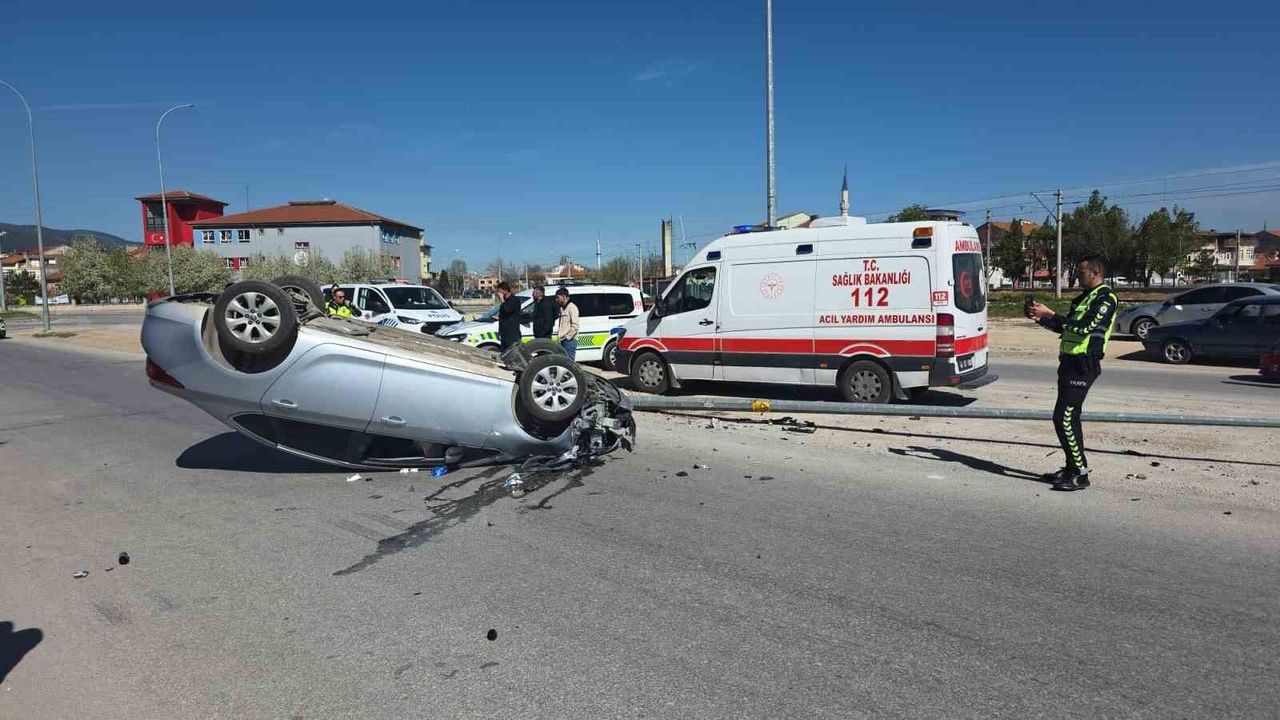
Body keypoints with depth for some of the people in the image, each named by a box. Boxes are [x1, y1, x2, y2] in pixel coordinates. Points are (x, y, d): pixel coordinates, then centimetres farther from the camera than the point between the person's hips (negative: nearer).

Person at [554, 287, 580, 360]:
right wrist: (558, 333, 11)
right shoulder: (562, 308, 20)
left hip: (570, 340, -9)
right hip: (563, 341, 9)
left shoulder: (572, 307, -9)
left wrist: (567, 337, -17)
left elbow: (575, 325, -17)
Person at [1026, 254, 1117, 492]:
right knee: (1069, 418, 14)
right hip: (1070, 362, 10)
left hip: (1083, 366, -10)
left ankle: (1080, 474, -6)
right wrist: (1040, 318, 9)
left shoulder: (1106, 299, -11)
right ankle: (1072, 468, 23)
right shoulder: (1084, 297, 18)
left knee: (1064, 418, -12)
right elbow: (1065, 327, 24)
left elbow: (1084, 327, -24)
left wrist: (1048, 313, -21)